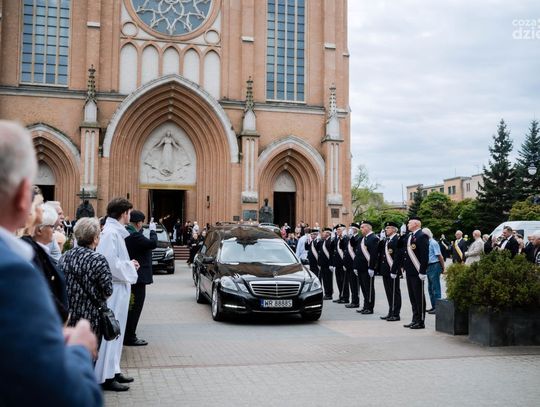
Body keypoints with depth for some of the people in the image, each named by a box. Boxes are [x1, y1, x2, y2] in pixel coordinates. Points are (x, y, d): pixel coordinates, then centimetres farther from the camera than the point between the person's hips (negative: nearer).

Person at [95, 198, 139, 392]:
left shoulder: (115, 231, 12)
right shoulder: (111, 233, -18)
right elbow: (111, 263, -24)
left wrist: (129, 264, 9)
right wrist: (131, 267, -11)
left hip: (118, 289, 10)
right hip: (114, 290, -10)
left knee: (116, 331, 17)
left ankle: (112, 370, 27)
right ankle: (105, 376, 6)